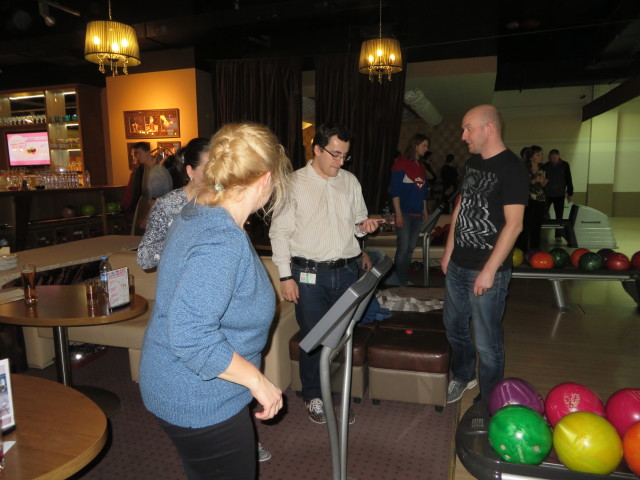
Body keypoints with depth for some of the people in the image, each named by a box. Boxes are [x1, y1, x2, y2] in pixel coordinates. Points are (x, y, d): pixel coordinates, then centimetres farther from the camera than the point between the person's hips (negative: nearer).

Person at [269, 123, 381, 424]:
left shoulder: (350, 181, 8)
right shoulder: (295, 183, -6)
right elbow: (280, 232, -6)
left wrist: (363, 226, -6)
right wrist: (285, 276, -9)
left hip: (346, 272, 4)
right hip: (309, 274, -4)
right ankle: (313, 397, 31)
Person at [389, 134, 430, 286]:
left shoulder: (421, 167, 15)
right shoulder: (401, 163, -5)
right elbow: (395, 190, -10)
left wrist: (425, 211, 17)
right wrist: (398, 213, -15)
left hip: (418, 214, 7)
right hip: (405, 213, -7)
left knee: (410, 248, 9)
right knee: (403, 248, -8)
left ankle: (404, 279, 18)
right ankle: (398, 281, 4)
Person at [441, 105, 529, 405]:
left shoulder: (511, 168, -14)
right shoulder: (472, 163, 10)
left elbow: (513, 224, -18)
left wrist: (489, 270, -20)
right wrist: (449, 251, 13)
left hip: (487, 270, -7)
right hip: (457, 265, 8)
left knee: (486, 343, 3)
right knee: (454, 326, 21)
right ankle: (463, 375, 45)